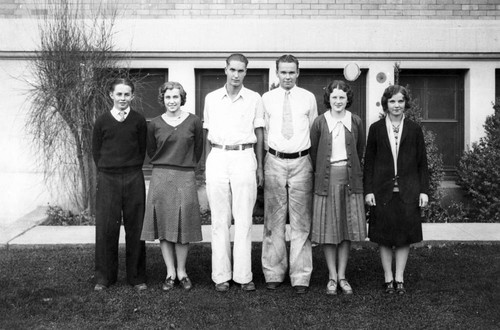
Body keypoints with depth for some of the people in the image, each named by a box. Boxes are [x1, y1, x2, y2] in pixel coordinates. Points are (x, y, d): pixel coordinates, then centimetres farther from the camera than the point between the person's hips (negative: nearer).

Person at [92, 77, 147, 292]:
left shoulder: (138, 121, 3)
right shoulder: (102, 121, 4)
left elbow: (142, 150, 8)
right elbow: (96, 151, 9)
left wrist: (131, 171, 5)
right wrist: (107, 171, 5)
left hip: (133, 179, 0)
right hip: (107, 179, 0)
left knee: (135, 228, 3)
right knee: (105, 228, 2)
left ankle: (137, 277, 14)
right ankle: (104, 277, 15)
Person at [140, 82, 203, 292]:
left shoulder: (193, 122, 0)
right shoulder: (155, 124, 3)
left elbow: (198, 150, 9)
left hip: (185, 179, -1)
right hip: (161, 178, 1)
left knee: (183, 225, 2)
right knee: (164, 226, 3)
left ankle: (182, 272, 14)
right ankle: (170, 273, 13)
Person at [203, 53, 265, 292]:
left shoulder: (254, 99, 6)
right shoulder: (211, 98, 10)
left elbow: (259, 134, 9)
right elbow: (208, 135, 14)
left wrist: (259, 166, 6)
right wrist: (208, 163, 10)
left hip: (244, 158, -1)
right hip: (218, 158, 1)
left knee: (244, 219, -1)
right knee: (219, 220, 2)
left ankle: (244, 275, 5)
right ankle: (221, 275, 7)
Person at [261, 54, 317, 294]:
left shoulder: (308, 98, 7)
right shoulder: (267, 99, 6)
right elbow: (261, 132, 9)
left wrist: (314, 162, 7)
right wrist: (262, 164, 3)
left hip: (301, 162, 0)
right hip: (275, 162, 0)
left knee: (301, 222, 1)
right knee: (273, 221, 4)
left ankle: (301, 276, 8)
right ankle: (273, 274, 14)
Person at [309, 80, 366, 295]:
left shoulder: (355, 121, 4)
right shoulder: (320, 122, -1)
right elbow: (313, 151, 7)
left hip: (350, 178, 2)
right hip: (326, 178, -2)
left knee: (347, 228, 5)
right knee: (328, 228, 2)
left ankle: (342, 276, 15)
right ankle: (332, 277, 13)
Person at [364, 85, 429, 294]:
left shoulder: (414, 129, 4)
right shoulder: (376, 128, 2)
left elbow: (422, 162, 6)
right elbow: (369, 161, 3)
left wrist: (424, 190, 0)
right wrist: (368, 190, -3)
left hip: (407, 191, 1)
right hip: (383, 190, 0)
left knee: (405, 236, 6)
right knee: (384, 237, 5)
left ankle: (400, 278, 17)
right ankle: (388, 279, 16)